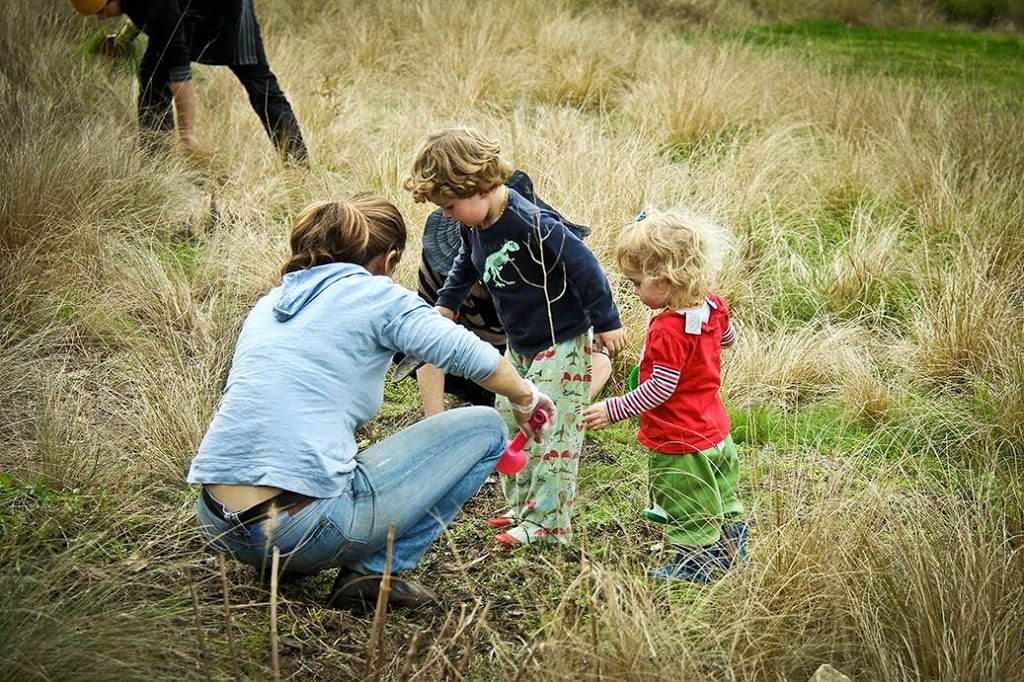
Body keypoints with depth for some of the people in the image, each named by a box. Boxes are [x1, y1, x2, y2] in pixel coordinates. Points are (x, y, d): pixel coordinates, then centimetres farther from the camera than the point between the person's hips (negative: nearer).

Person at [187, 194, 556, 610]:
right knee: (484, 428, 5)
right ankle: (374, 571, 1)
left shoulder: (270, 304, 20)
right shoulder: (375, 294, 0)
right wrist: (525, 400, 15)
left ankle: (281, 565, 19)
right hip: (302, 526, -8)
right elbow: (472, 356, -7)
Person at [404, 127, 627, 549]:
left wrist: (606, 322, -18)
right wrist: (446, 303, 22)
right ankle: (522, 507, 27)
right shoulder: (473, 226, -3)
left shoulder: (533, 225, -29)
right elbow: (466, 263, 21)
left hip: (562, 343, -9)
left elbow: (582, 265, -24)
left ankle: (546, 523, 3)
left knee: (550, 431, -5)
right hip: (520, 345, 9)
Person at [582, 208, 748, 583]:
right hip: (715, 432, 9)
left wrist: (613, 410, -22)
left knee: (689, 512, 10)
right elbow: (727, 338, 18)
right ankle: (731, 551, 39)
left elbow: (660, 389, -27)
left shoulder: (669, 330, -30)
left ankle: (695, 564, 23)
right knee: (721, 499, 25)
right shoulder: (712, 307, -4)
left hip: (679, 441, -9)